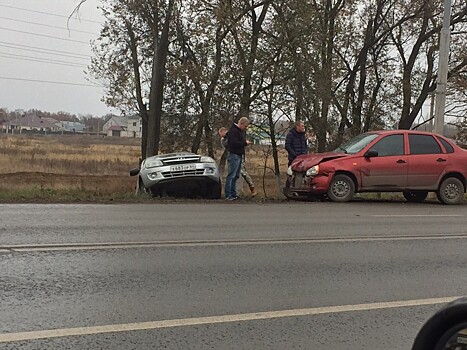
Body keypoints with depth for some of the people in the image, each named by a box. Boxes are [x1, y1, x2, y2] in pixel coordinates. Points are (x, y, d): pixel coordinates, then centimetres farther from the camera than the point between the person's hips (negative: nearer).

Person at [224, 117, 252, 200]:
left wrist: (246, 142, 7)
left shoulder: (241, 131, 17)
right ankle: (228, 195, -7)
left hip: (239, 156, 10)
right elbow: (234, 143, -24)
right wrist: (245, 143, -16)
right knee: (231, 176, -8)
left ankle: (233, 194, 18)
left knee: (236, 176, 13)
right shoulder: (233, 131, -15)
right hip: (234, 156, -10)